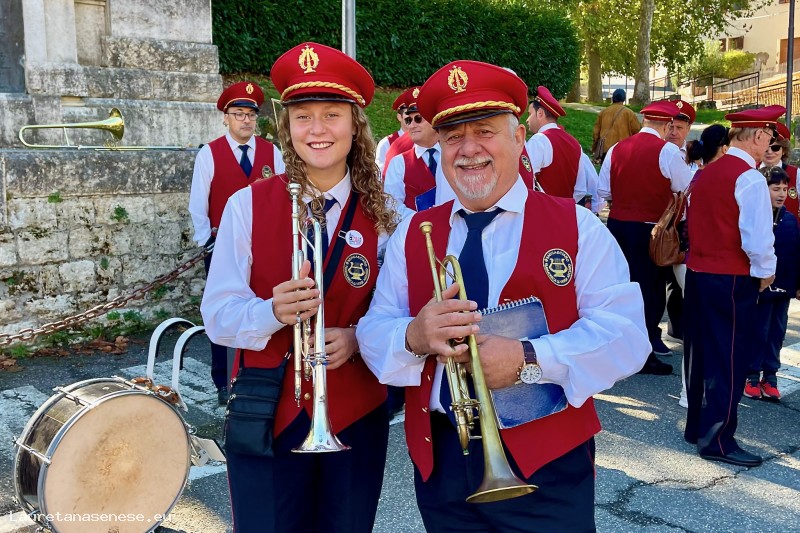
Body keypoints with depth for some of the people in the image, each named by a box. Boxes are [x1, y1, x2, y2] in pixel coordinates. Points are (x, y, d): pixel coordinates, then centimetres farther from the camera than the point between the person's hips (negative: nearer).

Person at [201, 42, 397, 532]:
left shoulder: (382, 215, -4)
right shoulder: (247, 205, -6)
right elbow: (219, 316, -8)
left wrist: (357, 337, -19)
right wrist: (272, 311, -28)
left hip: (356, 415, 1)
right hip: (266, 415, -1)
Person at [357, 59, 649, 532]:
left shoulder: (577, 226, -4)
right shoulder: (412, 234, 7)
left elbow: (625, 334, -13)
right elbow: (372, 332, 1)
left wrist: (528, 359, -25)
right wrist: (414, 336, -21)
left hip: (546, 465, -3)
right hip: (440, 461, 3)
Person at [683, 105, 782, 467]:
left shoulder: (706, 173, 10)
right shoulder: (749, 179, -15)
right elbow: (757, 237, -21)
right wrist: (765, 272, -6)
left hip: (697, 271, 8)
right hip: (732, 280, -8)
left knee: (700, 351, 15)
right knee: (730, 357, 1)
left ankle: (696, 426, 27)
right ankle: (717, 439, 7)